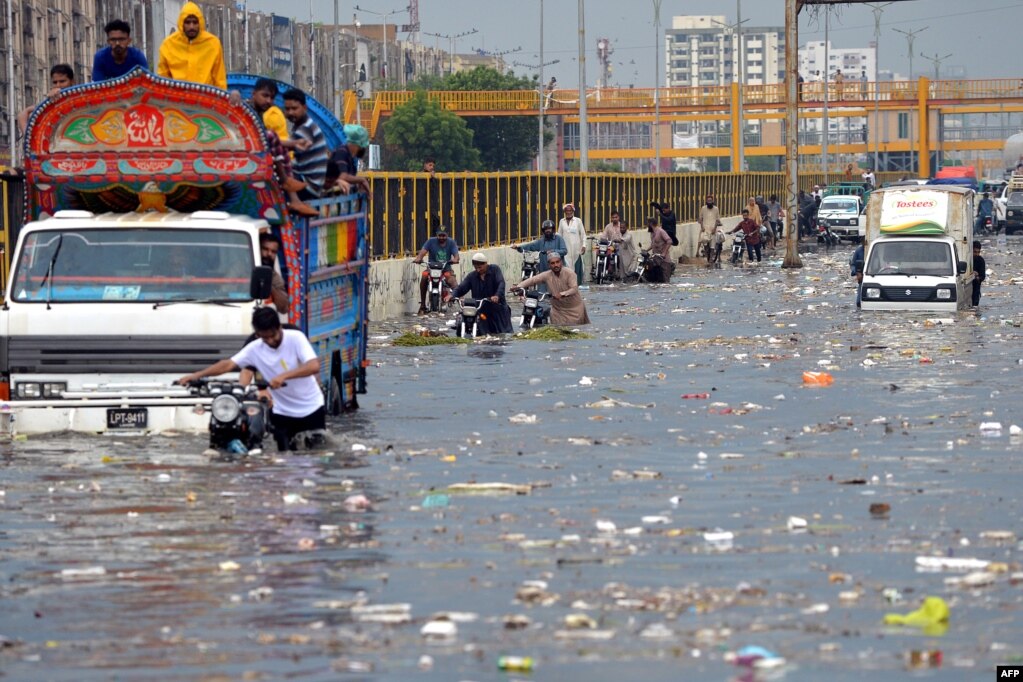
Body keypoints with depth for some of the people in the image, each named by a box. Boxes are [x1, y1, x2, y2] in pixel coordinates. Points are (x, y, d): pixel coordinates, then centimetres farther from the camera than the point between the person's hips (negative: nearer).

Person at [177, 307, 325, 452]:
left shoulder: (295, 338, -16)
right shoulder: (255, 348, -6)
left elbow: (314, 366, -28)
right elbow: (228, 364, -9)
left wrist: (284, 376, -40)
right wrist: (197, 375, -20)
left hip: (311, 409, -2)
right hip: (283, 412, 2)